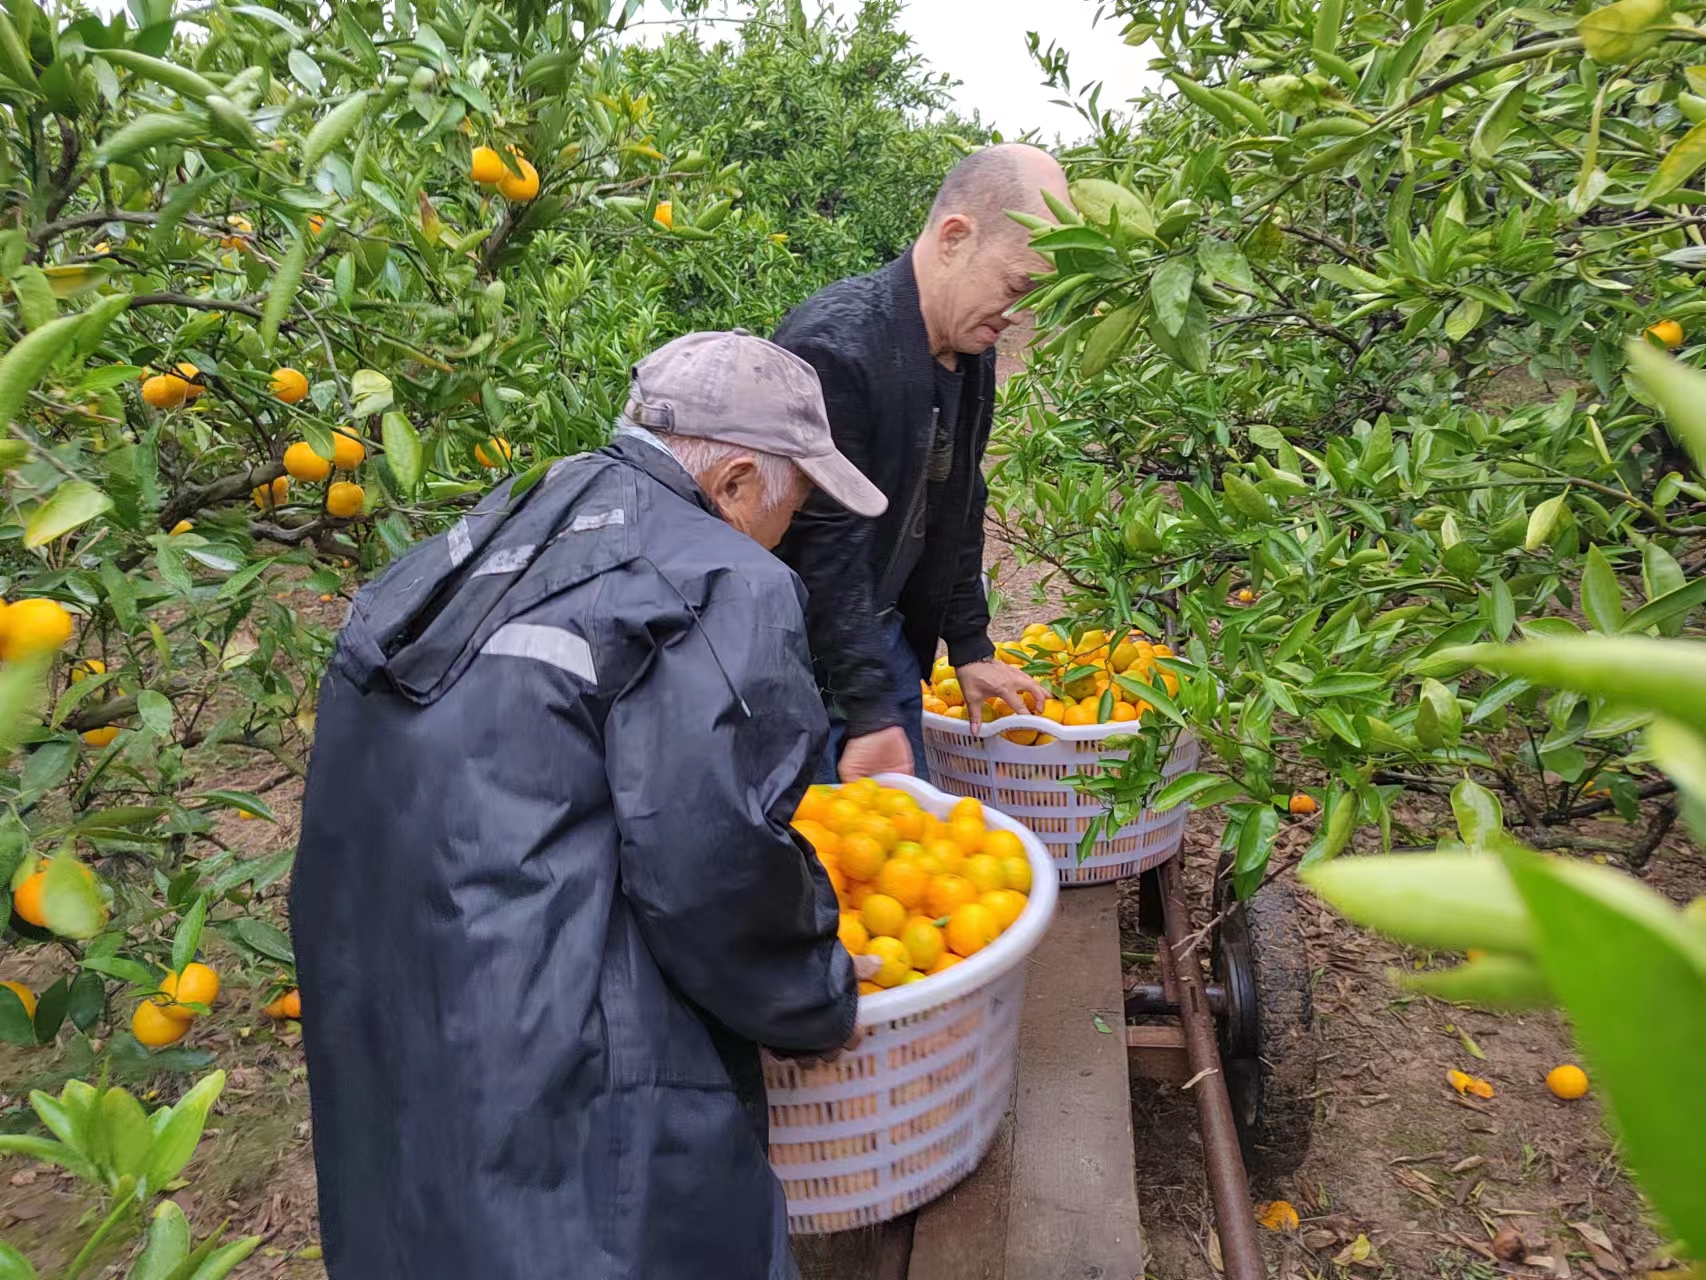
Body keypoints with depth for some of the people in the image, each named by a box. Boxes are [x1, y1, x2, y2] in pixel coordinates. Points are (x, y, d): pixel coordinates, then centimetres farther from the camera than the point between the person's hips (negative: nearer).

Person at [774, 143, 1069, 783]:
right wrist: (868, 713, -21)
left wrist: (971, 650, 14)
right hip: (807, 651, -8)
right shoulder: (833, 345, -24)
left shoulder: (972, 355, 3)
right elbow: (824, 545, -24)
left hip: (886, 634, 8)